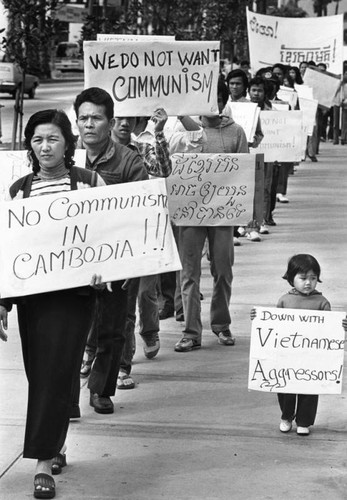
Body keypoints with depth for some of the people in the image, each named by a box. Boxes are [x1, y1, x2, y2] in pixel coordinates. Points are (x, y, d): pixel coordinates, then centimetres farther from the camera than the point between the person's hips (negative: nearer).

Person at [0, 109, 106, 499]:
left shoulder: (89, 183, 2)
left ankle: (45, 461, -5)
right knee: (39, 374, 6)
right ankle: (55, 445, 24)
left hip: (73, 292, -3)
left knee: (56, 372, -8)